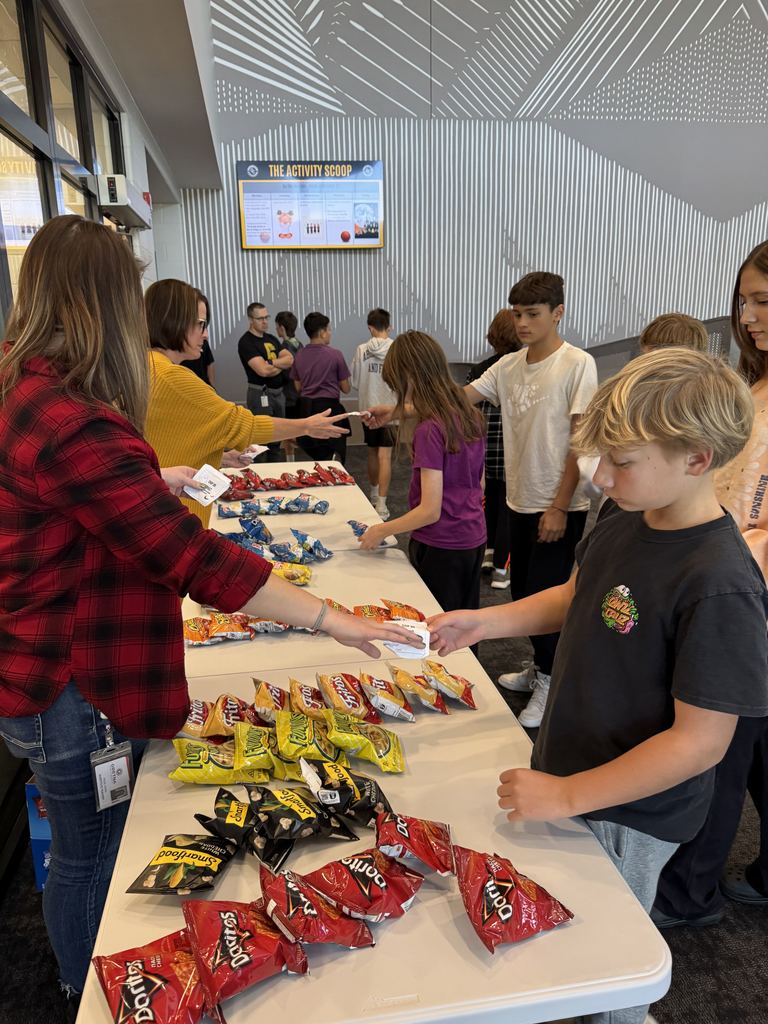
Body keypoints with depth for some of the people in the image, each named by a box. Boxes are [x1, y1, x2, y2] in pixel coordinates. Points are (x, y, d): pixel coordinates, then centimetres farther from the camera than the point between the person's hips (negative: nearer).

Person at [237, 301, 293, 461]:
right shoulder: (246, 342, -10)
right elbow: (263, 370, -20)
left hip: (279, 392, 8)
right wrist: (281, 365, -3)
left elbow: (290, 360, 3)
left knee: (276, 438, 13)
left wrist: (271, 362, -13)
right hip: (261, 394, -8)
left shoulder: (272, 339, 15)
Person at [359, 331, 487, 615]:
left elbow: (430, 510, -21)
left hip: (441, 547, -8)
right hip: (473, 540, 8)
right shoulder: (470, 416, 2)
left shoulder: (430, 430, -21)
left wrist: (382, 531, -10)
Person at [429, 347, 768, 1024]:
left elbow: (701, 741, -26)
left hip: (629, 815, -7)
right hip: (568, 765, 7)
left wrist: (567, 796, -21)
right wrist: (487, 621, -4)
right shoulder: (623, 523, -6)